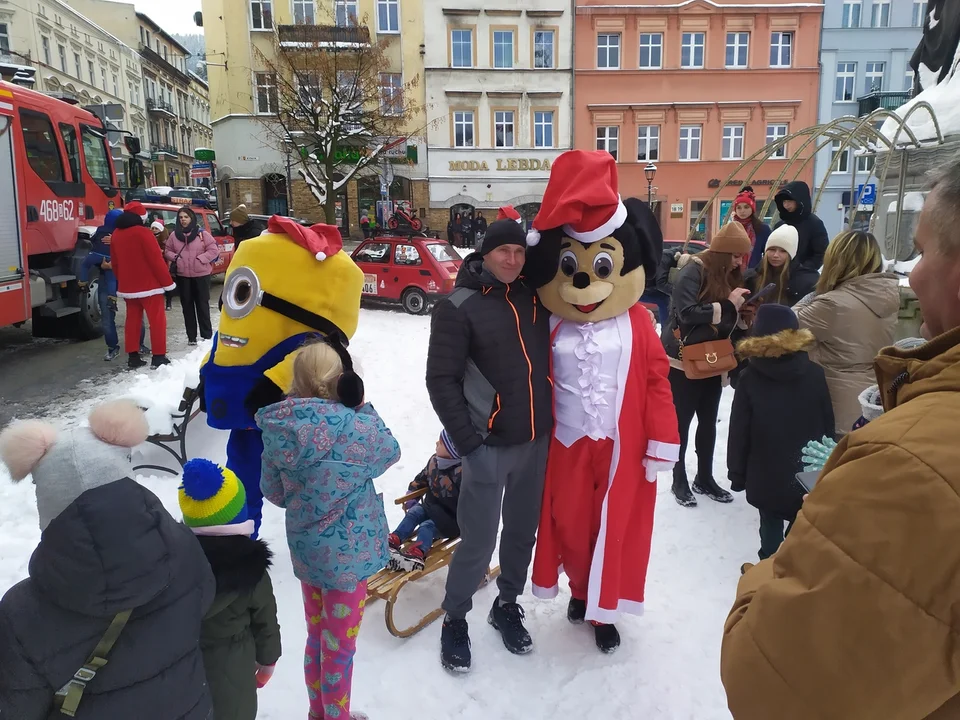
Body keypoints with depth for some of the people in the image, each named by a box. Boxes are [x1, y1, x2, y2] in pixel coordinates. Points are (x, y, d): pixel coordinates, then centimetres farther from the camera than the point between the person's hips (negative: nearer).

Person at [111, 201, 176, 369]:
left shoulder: (116, 234, 8)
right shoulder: (143, 233, -16)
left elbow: (115, 262, 15)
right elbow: (156, 260, -17)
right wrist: (167, 282, -10)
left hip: (127, 286, 7)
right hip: (149, 285, -7)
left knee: (132, 319, 12)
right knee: (157, 319, 0)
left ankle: (133, 356, 12)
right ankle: (159, 356, -1)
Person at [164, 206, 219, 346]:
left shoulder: (202, 233, -4)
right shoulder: (174, 235, 6)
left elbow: (213, 250, -5)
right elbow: (167, 251, 14)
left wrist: (200, 259, -14)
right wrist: (175, 258, -7)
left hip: (201, 274, -3)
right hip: (182, 276, 3)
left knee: (202, 304, 4)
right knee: (187, 305, 7)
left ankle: (207, 335, 13)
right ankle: (191, 336, 16)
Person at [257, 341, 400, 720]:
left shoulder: (276, 429, -10)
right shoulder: (356, 428, -25)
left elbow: (273, 492, 2)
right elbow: (389, 450, -3)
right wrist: (363, 407, 1)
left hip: (305, 549, 5)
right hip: (349, 553, -5)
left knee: (316, 637, 25)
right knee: (339, 646, 14)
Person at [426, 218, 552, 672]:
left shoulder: (534, 298, 5)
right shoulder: (459, 306, -10)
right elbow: (442, 380, -11)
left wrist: (550, 423, 8)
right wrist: (467, 440, -15)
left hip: (536, 441, 5)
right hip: (490, 446, -5)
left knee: (523, 532, 16)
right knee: (478, 542, 1)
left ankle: (507, 606, 37)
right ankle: (455, 619, 24)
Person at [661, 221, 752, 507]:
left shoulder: (729, 276, 7)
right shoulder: (693, 271, -16)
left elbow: (729, 319, 13)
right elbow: (687, 313, -28)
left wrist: (741, 311, -7)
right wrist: (727, 305, -23)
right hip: (683, 360, -7)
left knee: (709, 421, 13)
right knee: (681, 422, 4)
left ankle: (705, 478, 27)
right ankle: (679, 480, 17)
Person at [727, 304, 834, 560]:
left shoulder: (749, 378, -10)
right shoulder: (815, 374, -4)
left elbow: (739, 431, -8)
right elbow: (827, 424, 3)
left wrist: (737, 474, 2)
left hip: (766, 475, -2)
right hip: (809, 473, 2)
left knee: (771, 528, 11)